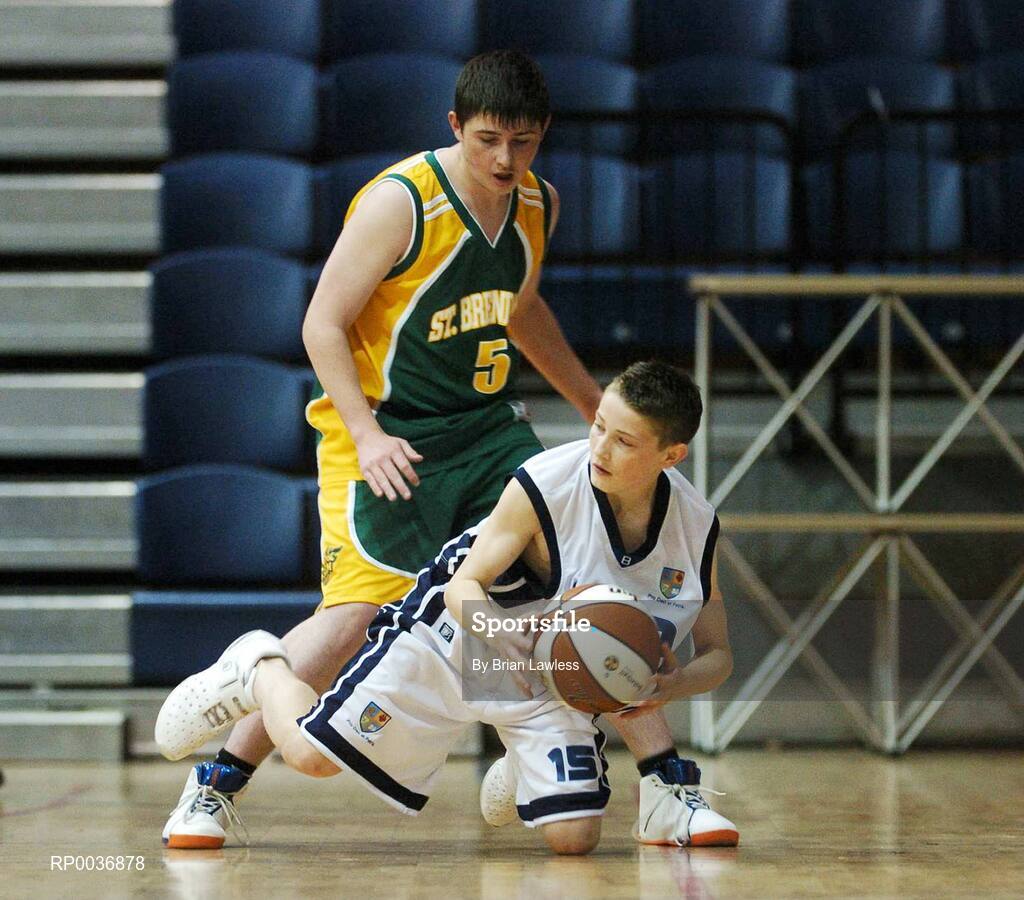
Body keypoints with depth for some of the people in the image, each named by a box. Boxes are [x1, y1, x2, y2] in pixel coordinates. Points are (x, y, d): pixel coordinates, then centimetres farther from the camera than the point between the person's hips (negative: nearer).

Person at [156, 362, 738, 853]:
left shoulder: (696, 525, -15)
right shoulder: (545, 484, -26)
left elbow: (717, 654, -4)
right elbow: (464, 586, -18)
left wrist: (673, 686, -27)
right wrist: (505, 643, -38)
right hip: (452, 638, -3)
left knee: (575, 836, -12)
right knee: (309, 752, -9)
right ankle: (259, 667, 26)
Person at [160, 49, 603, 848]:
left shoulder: (537, 206, 4)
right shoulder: (400, 203, -17)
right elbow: (322, 325, -15)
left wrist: (592, 404, 29)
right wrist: (367, 435, -24)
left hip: (488, 424, 6)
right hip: (387, 436, -6)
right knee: (354, 617, -19)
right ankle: (217, 784, -6)